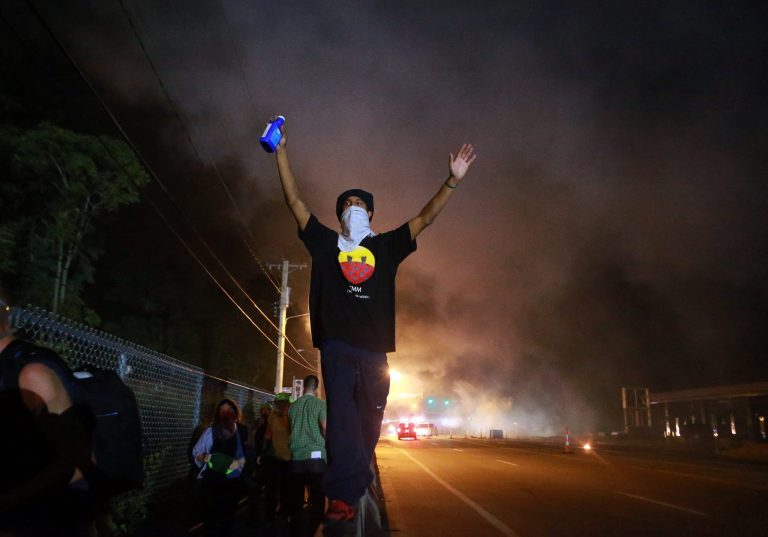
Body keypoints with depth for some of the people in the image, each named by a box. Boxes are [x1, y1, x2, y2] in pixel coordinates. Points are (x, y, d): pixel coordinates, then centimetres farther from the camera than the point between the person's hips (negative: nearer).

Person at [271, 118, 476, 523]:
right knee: (342, 416, -15)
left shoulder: (386, 246, 16)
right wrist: (281, 153, 7)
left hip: (374, 349, 2)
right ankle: (344, 495, -19)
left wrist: (452, 181, 1)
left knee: (367, 422, 4)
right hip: (337, 344, -2)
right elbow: (296, 203, 11)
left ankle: (349, 491, 19)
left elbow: (424, 219, 12)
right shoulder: (326, 243, 15)